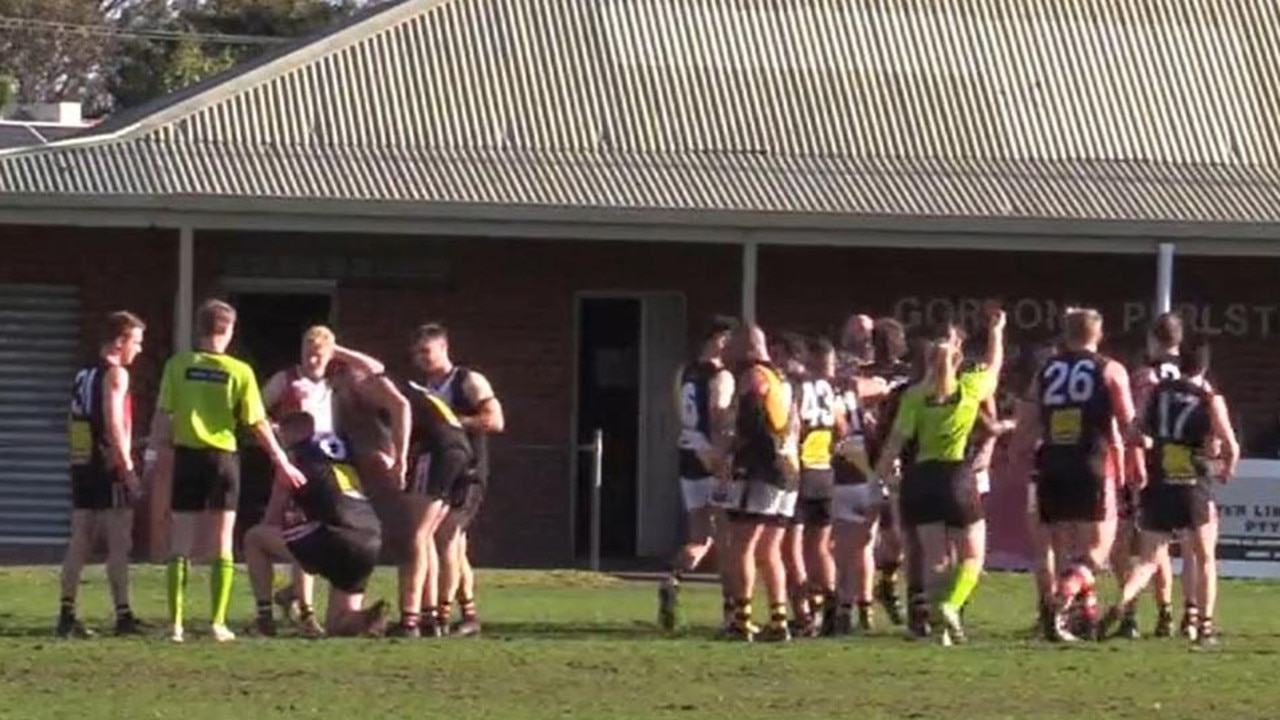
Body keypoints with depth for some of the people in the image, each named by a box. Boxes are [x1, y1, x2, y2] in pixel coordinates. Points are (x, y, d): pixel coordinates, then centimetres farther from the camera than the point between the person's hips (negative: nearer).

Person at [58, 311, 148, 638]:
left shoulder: (83, 375, 16)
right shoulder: (115, 374, -9)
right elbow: (113, 423, -17)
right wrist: (128, 468, -17)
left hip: (82, 465, 8)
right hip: (110, 468, -8)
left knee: (79, 543, 7)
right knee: (119, 544, -4)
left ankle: (67, 614, 4)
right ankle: (123, 615, -5)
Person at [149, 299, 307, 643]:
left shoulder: (178, 366, -3)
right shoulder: (239, 372, -5)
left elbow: (162, 415, -4)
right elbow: (258, 423, -2)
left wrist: (158, 451, 7)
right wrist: (282, 462, 7)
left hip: (187, 456, 0)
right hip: (223, 459, 0)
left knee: (181, 544, 5)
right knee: (222, 545, 7)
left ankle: (176, 623, -1)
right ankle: (219, 623, 4)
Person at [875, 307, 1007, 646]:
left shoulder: (914, 395, -1)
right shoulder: (970, 387, -2)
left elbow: (895, 442, -5)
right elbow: (993, 366, 19)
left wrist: (879, 478, 3)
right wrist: (996, 331, 35)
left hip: (921, 477, 2)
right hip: (957, 475, -2)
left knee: (934, 558, 10)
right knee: (972, 555, 8)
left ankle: (939, 623, 2)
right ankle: (951, 603, -18)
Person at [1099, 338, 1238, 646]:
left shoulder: (1157, 391, 4)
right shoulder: (1210, 400, -4)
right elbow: (1231, 447, -8)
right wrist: (1227, 470, 13)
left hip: (1156, 486, 3)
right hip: (1194, 487, -3)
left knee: (1149, 560, 8)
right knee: (1205, 558, 12)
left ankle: (1121, 605, -17)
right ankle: (1205, 627, 7)